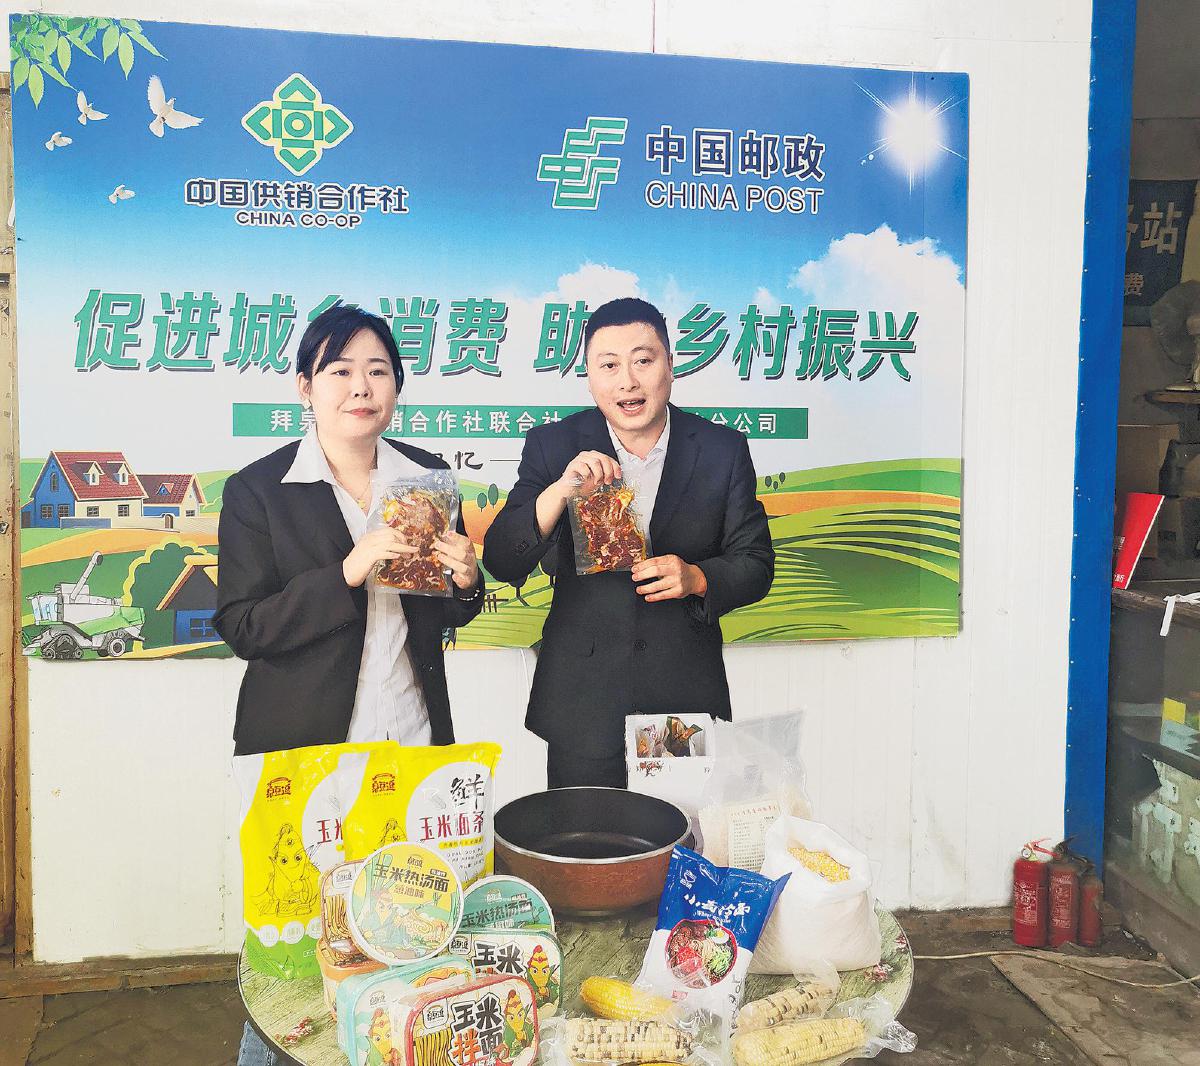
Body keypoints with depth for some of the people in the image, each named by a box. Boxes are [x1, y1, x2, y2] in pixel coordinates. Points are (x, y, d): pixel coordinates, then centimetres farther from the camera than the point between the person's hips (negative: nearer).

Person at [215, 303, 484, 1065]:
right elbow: (243, 628, -10)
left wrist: (465, 580, -10)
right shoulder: (258, 491, -4)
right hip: (303, 746, -3)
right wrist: (349, 571, -21)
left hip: (411, 741, 3)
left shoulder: (428, 477, 6)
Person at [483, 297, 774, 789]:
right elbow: (501, 563, -9)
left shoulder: (722, 449, -1)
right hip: (579, 701, 0)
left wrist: (696, 578, -17)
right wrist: (558, 492, -25)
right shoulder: (552, 445, -3)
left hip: (687, 692, 1)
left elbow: (756, 564, 3)